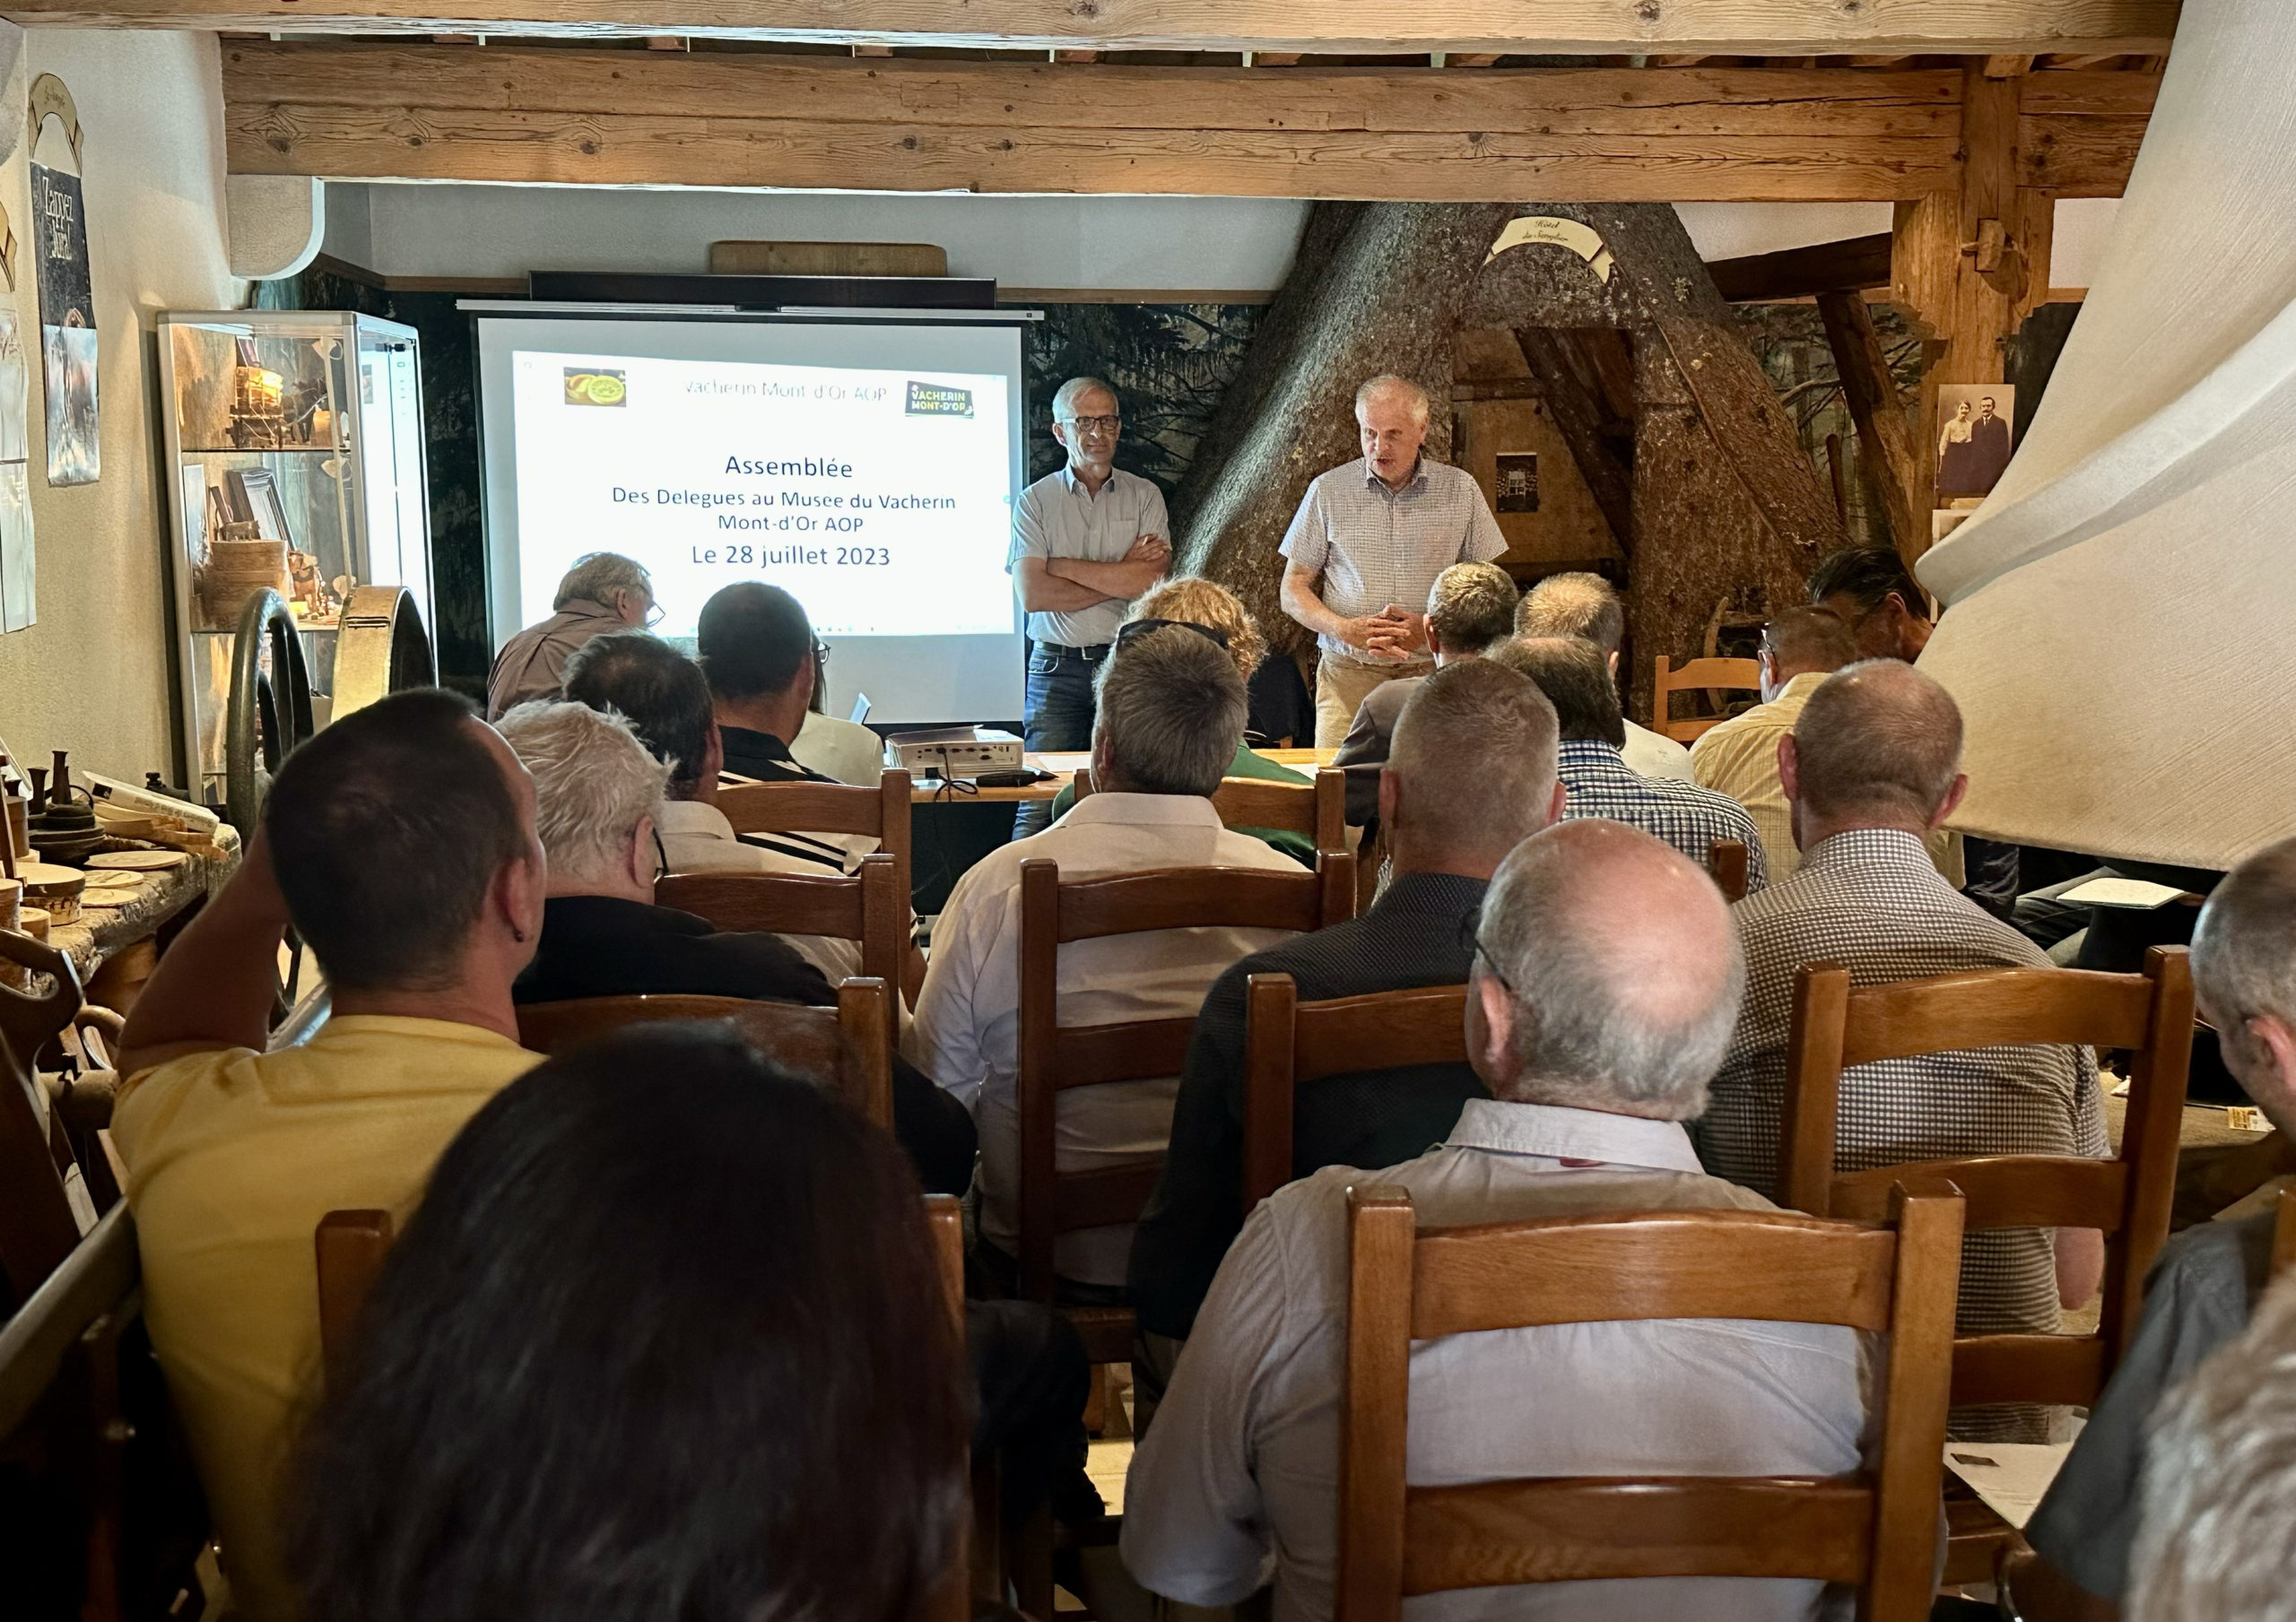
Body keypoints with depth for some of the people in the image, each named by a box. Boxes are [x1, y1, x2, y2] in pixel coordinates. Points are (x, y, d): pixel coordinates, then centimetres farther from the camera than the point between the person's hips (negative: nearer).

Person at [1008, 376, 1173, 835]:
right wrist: (1119, 575, -6)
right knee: (1041, 801, -10)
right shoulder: (1035, 501, 6)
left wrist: (1064, 565, -5)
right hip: (1057, 665, -1)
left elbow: (1150, 581, -7)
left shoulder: (1144, 496, 9)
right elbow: (1032, 594, -8)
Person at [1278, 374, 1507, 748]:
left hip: (1434, 674, 0)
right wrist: (1346, 629, -10)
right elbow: (1293, 591, 8)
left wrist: (1432, 629, -7)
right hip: (1349, 675, 0)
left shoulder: (1460, 490, 8)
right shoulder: (1328, 490, 7)